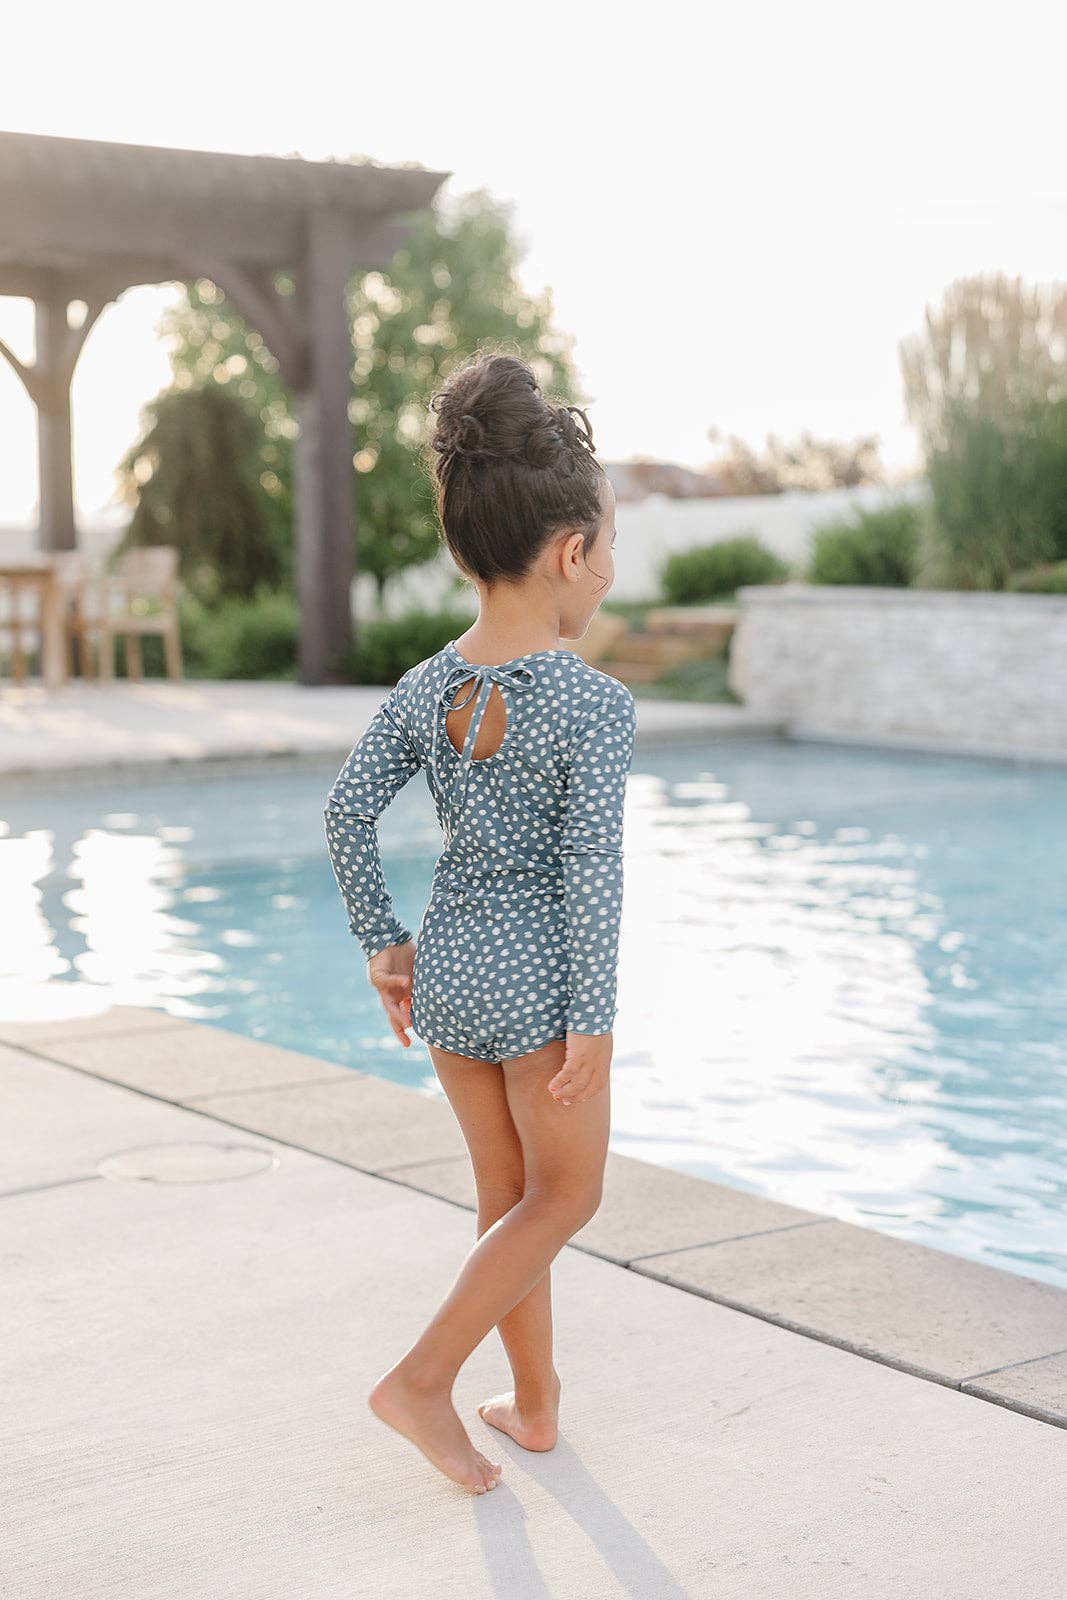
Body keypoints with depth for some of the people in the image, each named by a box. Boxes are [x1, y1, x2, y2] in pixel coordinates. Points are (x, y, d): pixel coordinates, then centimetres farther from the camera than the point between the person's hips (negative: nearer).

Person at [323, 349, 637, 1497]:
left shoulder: (424, 689, -2)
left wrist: (382, 942, 9)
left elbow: (345, 815, -2)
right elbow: (592, 868, -20)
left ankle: (535, 1402, 32)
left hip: (448, 971, 6)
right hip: (543, 978, -6)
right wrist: (593, 1020, -14)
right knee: (564, 1194, 14)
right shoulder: (596, 705, -18)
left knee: (507, 1191, 20)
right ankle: (423, 1379, 6)